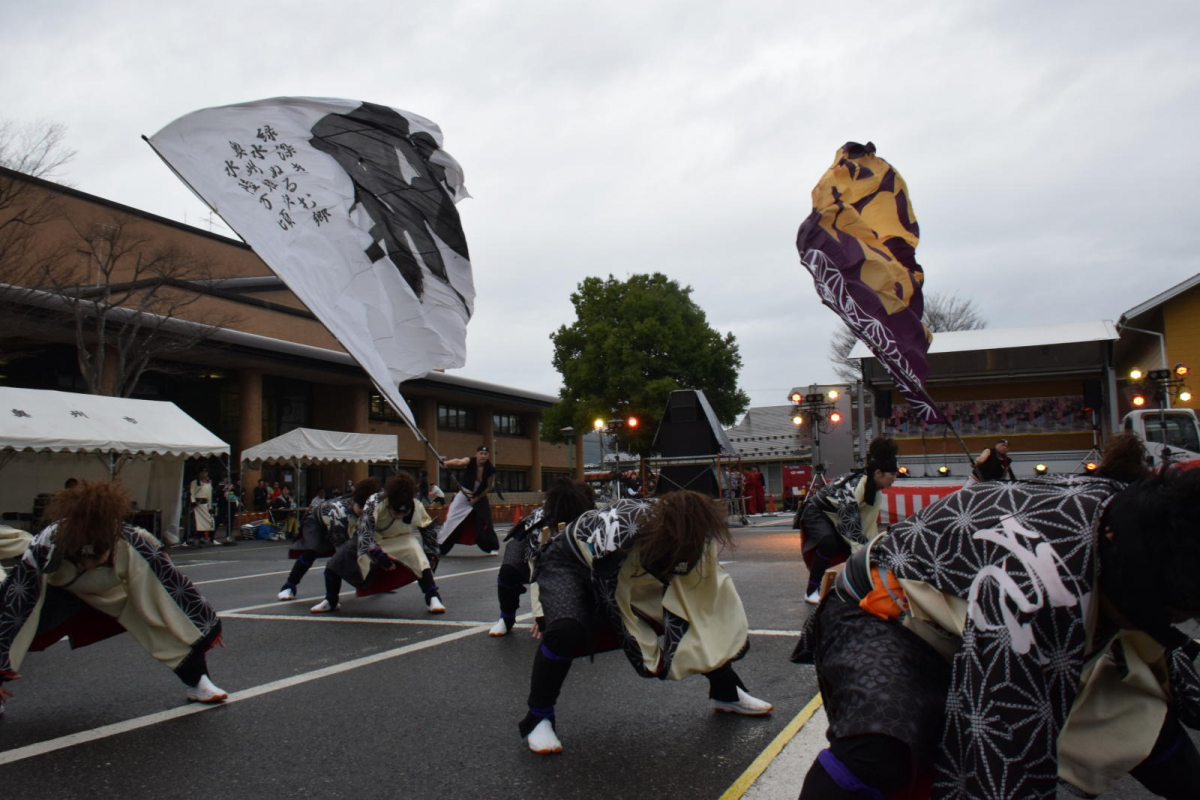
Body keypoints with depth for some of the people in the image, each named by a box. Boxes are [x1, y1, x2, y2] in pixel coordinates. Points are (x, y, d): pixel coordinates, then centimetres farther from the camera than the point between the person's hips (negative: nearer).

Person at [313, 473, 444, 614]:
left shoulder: (416, 507, -24)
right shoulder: (374, 502, -35)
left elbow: (428, 529, -6)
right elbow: (364, 531, -36)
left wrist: (431, 552, -7)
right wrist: (379, 555, -43)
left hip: (401, 539, 0)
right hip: (370, 539, 0)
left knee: (418, 554, -31)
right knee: (335, 564, -9)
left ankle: (432, 597, -22)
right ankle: (330, 601, 17)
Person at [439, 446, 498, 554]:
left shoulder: (490, 470, -17)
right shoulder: (469, 462, -22)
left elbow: (488, 487, -4)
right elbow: (459, 462, -45)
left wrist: (476, 499, -10)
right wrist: (446, 463, -65)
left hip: (479, 498, 1)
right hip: (463, 496, -1)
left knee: (485, 522, -1)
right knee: (451, 521, -4)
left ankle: (492, 547, 18)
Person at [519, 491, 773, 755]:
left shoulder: (691, 539, -23)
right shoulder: (618, 528, -41)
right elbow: (607, 594, -28)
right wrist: (641, 652, -21)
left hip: (629, 573, 6)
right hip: (569, 565, -5)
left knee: (698, 621, -2)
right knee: (567, 630, -35)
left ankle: (726, 692, 22)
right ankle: (537, 719, -13)